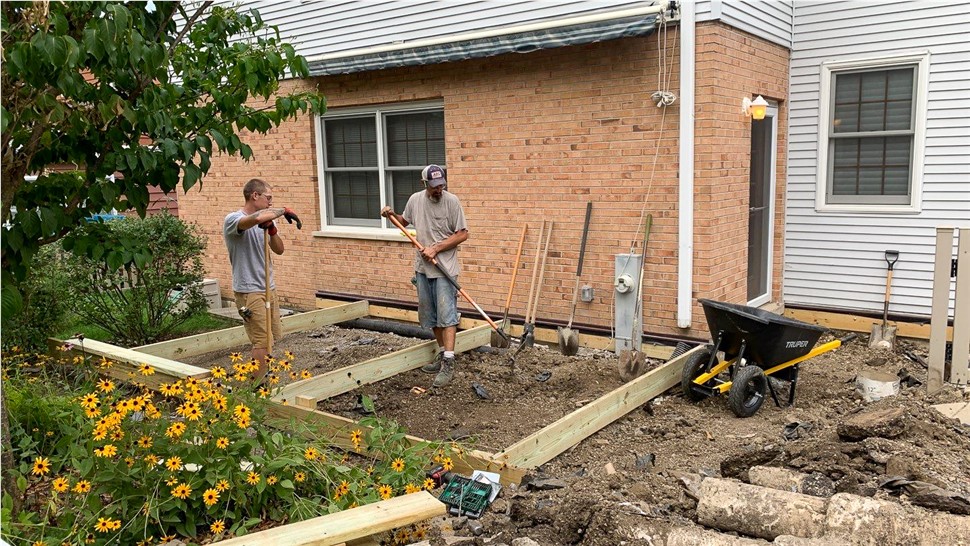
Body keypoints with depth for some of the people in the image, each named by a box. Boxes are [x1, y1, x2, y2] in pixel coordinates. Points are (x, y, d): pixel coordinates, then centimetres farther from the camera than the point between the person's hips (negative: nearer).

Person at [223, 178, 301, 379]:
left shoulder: (265, 221, 11)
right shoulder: (233, 220, -13)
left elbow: (279, 249, 9)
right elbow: (257, 218, -34)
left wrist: (272, 229, -9)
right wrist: (283, 211, -19)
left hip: (269, 288, 8)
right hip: (249, 291, -8)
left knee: (271, 337, 12)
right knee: (262, 342, -8)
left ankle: (262, 375, 25)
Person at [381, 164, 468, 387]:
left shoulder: (451, 201, -11)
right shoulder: (415, 200, 5)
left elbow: (462, 234, -11)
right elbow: (405, 221, 24)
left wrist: (435, 249, -15)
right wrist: (392, 215, 3)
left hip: (445, 268, -6)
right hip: (423, 268, 6)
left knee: (446, 314, -9)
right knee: (429, 315, 12)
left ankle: (448, 363, -10)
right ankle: (443, 352, 26)